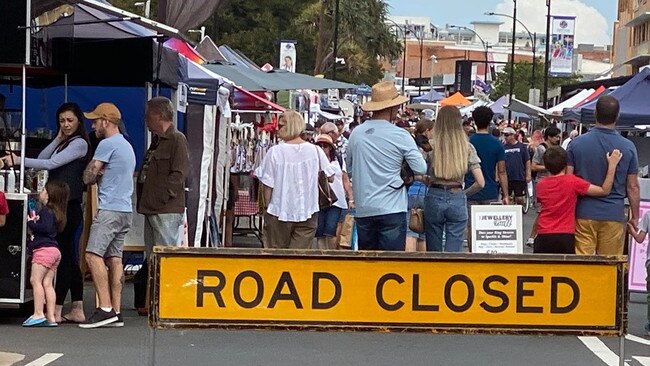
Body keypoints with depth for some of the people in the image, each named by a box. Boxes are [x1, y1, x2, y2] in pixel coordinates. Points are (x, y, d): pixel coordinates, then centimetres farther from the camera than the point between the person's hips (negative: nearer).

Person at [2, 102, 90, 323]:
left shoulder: (79, 143, -6)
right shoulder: (63, 144, 21)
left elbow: (50, 164, -16)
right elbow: (42, 159, 8)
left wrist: (18, 160, -19)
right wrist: (58, 139, 3)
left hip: (69, 205, -10)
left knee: (64, 257, -9)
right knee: (68, 257, 10)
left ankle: (56, 311, -10)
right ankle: (77, 311, 13)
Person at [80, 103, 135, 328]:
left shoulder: (107, 144, -8)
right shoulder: (127, 146, 22)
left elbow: (88, 177, -7)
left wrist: (96, 174, 14)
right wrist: (100, 175, 6)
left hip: (110, 208, -9)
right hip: (125, 210, 9)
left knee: (93, 254, -14)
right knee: (114, 258, 5)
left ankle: (106, 308, -21)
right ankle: (116, 312, 2)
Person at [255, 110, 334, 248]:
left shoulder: (275, 152, -11)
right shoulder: (315, 150, -4)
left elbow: (267, 185, -8)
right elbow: (330, 177, 3)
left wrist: (267, 208, 5)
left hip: (280, 212, -2)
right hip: (308, 212, 2)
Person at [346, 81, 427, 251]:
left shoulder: (356, 133, 5)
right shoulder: (400, 135, -9)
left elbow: (349, 171, 15)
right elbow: (421, 169, -7)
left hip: (363, 210, 5)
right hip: (391, 209, -5)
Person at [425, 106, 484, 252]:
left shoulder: (430, 145, -3)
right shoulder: (467, 148, 1)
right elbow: (480, 182, 0)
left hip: (434, 198, 0)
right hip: (458, 200, 1)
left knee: (434, 252, 11)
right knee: (454, 253, 3)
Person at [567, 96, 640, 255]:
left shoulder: (576, 143, -2)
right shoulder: (628, 147, -3)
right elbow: (633, 187, 0)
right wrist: (635, 216, 11)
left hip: (583, 213, 0)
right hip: (614, 216, 0)